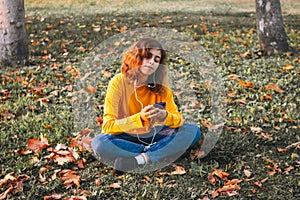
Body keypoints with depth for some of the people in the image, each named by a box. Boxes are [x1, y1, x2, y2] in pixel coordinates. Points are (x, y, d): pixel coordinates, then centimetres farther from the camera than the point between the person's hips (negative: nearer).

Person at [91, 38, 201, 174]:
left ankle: (139, 160, -29)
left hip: (153, 135, 4)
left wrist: (165, 116, -25)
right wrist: (139, 118, -30)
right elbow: (107, 126, -16)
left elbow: (178, 119, -1)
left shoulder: (161, 86, -1)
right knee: (99, 143, -34)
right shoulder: (118, 82, -11)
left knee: (193, 130, -16)